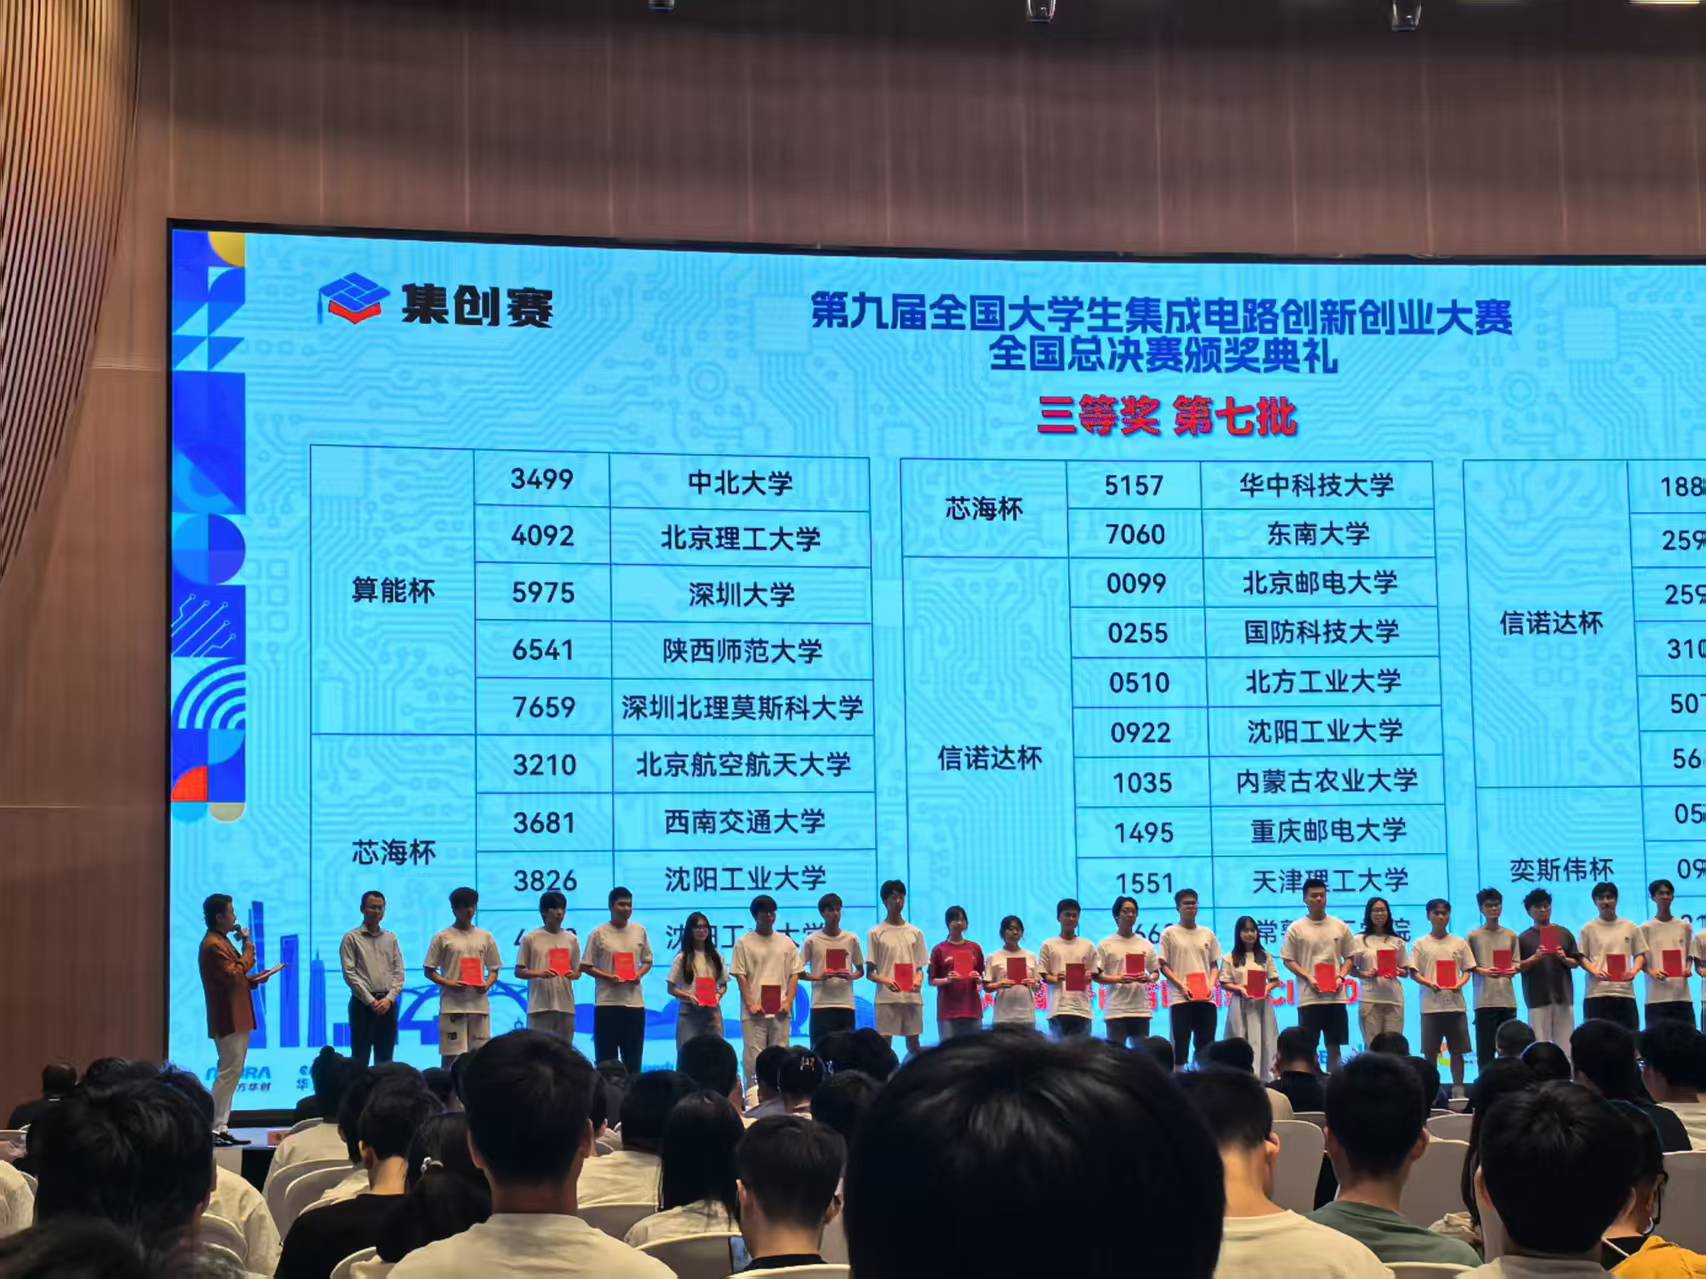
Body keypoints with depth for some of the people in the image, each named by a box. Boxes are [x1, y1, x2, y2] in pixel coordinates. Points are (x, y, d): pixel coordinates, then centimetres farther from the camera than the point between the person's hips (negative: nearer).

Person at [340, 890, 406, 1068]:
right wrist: (371, 1001, -13)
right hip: (363, 1003, -4)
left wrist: (389, 999, -7)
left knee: (385, 1059, 6)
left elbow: (399, 972, 8)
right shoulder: (352, 938, 0)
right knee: (360, 1059, -4)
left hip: (388, 1003, 4)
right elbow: (350, 973, -7)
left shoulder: (391, 938, 12)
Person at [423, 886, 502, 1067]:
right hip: (453, 1004, -3)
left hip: (479, 1003, 3)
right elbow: (429, 971, 3)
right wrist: (448, 983, -13)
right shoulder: (442, 938, 2)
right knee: (451, 1054, -4)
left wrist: (488, 984, -5)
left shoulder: (485, 937, 12)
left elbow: (494, 969, 16)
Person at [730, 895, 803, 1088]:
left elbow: (794, 974, 10)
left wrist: (789, 1001, -2)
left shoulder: (786, 942, 11)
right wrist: (750, 1004, -11)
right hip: (755, 1011, -3)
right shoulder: (744, 943, 2)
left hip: (781, 1010, 3)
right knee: (753, 1057, -4)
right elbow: (740, 976, -2)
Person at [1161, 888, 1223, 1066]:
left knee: (1205, 1046, 4)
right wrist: (1181, 985, -13)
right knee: (1181, 1045, -3)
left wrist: (1211, 985, -3)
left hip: (1206, 998, 4)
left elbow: (1214, 965, 16)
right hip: (1181, 998, -3)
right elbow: (1163, 965, 0)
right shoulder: (1170, 933, 2)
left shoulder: (1207, 934, 13)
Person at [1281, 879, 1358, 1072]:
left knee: (1334, 1045, 6)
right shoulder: (1296, 928, 1)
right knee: (1308, 1046, -1)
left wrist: (1341, 977, -6)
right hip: (1309, 996, -2)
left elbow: (1350, 957, 12)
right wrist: (1308, 978, -12)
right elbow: (1288, 960, 1)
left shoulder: (1340, 927, 7)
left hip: (1335, 996, 2)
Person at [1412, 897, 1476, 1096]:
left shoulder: (1459, 943, 10)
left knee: (1457, 1050, 2)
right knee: (1430, 1051, 1)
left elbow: (1467, 971, 10)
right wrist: (1428, 983, -16)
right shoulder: (1421, 944, 5)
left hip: (1455, 1004, 1)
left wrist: (1460, 984, -11)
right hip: (1431, 1004, -1)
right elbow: (1413, 972, 3)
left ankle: (1458, 1089, 6)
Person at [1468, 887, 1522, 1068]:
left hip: (1508, 999, 3)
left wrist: (1512, 970, -10)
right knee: (1485, 1046, -2)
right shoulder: (1474, 936, 1)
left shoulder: (1510, 936, 10)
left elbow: (1516, 963, 12)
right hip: (1484, 1000, -3)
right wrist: (1483, 971, -17)